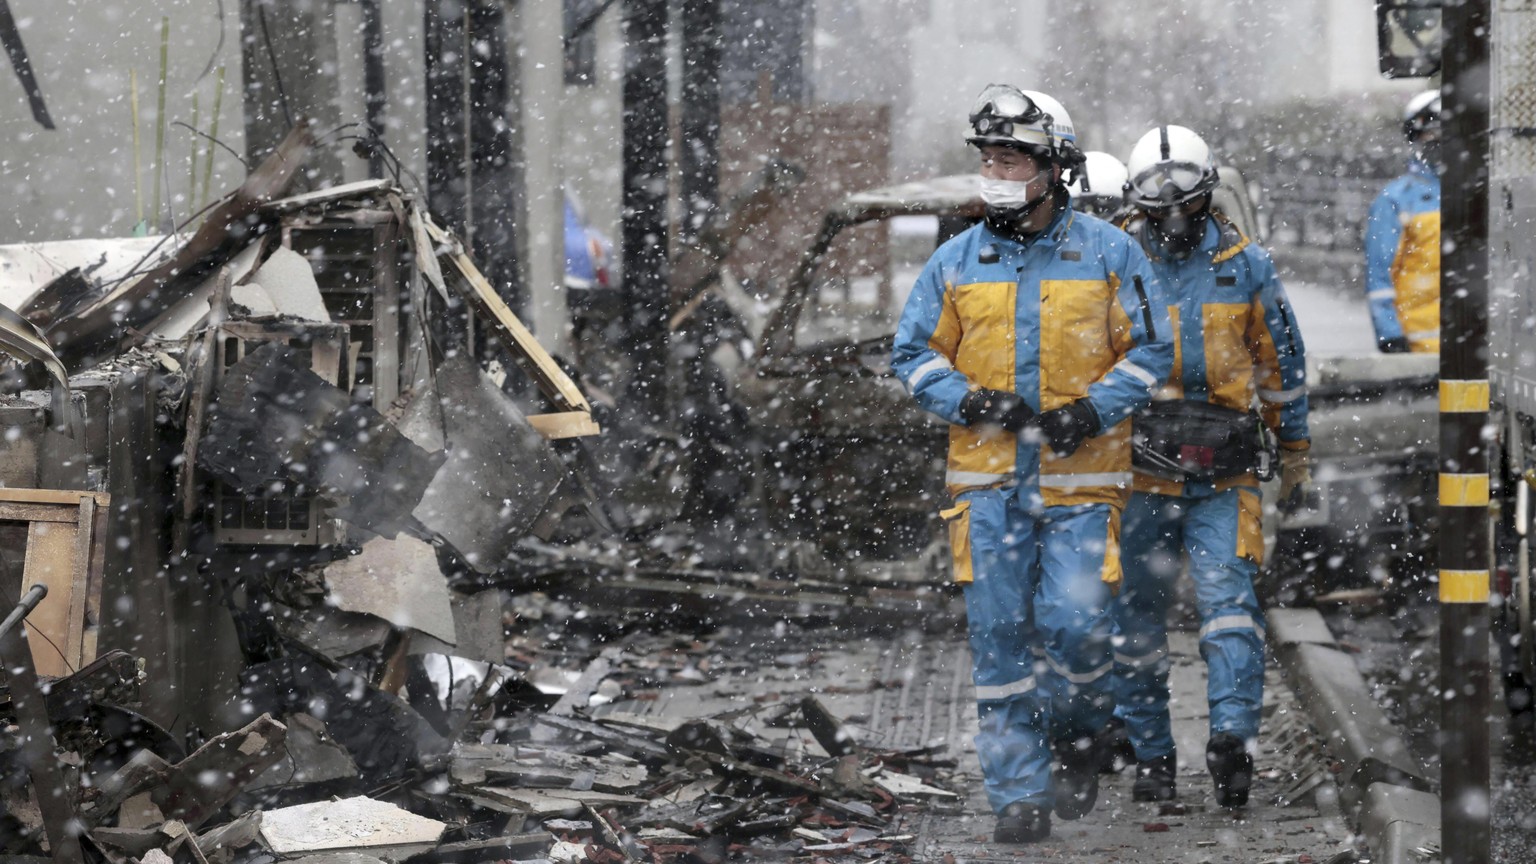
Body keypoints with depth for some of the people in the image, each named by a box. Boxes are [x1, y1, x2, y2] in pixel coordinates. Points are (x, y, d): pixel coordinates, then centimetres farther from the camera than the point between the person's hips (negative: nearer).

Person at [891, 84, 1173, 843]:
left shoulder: (1108, 252, 1)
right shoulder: (957, 259, 6)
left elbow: (1151, 351, 5)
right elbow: (913, 354, 11)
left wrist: (1094, 410, -10)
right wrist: (967, 399, -7)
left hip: (1079, 477, -2)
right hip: (987, 475, 2)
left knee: (1073, 625, -8)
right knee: (999, 633, -1)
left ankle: (1076, 740, 22)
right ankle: (1019, 794, 6)